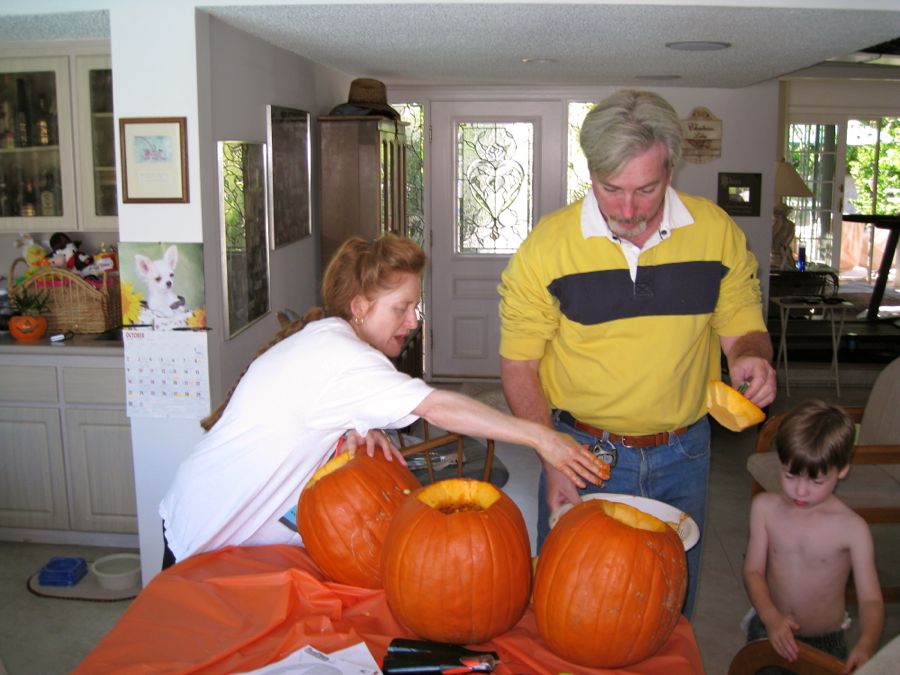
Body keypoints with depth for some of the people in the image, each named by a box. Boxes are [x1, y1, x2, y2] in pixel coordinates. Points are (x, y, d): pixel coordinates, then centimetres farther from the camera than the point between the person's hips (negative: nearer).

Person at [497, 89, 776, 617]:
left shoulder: (718, 231, -7)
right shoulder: (547, 246, -13)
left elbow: (744, 329, 3)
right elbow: (518, 364, -7)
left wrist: (753, 356, -21)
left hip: (682, 456, 2)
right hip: (580, 451, -2)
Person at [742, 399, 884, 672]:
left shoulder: (853, 529, -10)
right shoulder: (765, 507, -3)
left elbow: (871, 599, -11)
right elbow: (753, 570, -3)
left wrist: (866, 645, -29)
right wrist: (771, 617, -18)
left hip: (826, 640, -1)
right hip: (769, 628, 1)